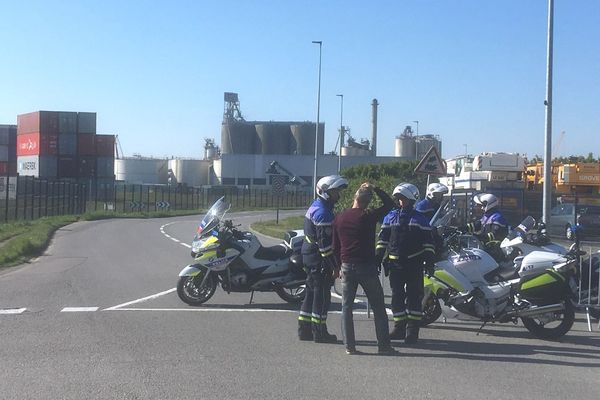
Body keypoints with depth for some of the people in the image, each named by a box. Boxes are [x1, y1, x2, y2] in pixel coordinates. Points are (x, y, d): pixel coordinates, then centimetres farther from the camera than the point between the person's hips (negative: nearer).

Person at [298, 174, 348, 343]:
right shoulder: (323, 212, -19)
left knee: (312, 293, 15)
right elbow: (324, 243, -23)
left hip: (310, 256, 10)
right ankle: (319, 332, 3)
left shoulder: (316, 206, 14)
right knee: (322, 294, -3)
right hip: (319, 259, -10)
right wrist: (334, 266, -19)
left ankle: (304, 329, 21)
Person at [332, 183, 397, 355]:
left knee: (346, 307, 10)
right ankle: (383, 345, 6)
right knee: (378, 308, 5)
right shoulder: (369, 216, -10)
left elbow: (335, 246, 10)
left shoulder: (340, 217, 4)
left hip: (347, 267, 4)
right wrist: (375, 189, 6)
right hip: (367, 266, -4)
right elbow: (389, 204, 3)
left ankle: (349, 346, 8)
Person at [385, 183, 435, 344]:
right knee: (397, 296, 6)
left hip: (414, 263, -4)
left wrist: (429, 261, -9)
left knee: (414, 297, -2)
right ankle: (399, 328, 15)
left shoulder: (419, 219, 1)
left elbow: (428, 242, -1)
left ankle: (413, 330, 3)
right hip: (395, 263, 4)